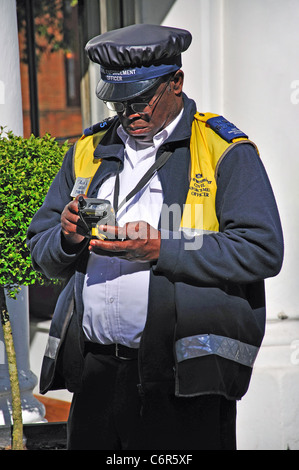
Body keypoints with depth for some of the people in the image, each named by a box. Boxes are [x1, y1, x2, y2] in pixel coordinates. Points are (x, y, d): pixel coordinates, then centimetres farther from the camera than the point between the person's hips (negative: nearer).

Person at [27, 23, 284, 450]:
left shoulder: (225, 153, 0)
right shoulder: (89, 150, 16)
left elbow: (263, 251, -11)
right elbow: (40, 249, 18)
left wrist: (161, 250, -17)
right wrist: (67, 238, -6)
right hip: (96, 370, 5)